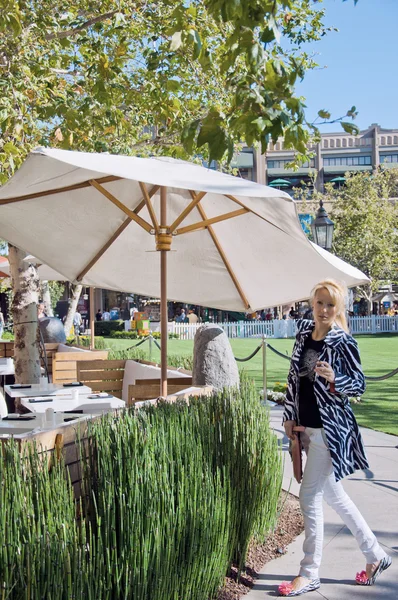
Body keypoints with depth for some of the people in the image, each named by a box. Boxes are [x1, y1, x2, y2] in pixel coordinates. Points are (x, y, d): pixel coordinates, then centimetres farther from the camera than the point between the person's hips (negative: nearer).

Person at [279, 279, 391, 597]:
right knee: (333, 494, 15)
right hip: (308, 426, 7)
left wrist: (334, 380, -28)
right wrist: (290, 416, 13)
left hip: (331, 429, -7)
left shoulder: (343, 342, -12)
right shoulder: (304, 334, 6)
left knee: (310, 495, -5)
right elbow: (294, 377, 14)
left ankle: (310, 573, 9)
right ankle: (376, 555, 31)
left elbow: (360, 385, -9)